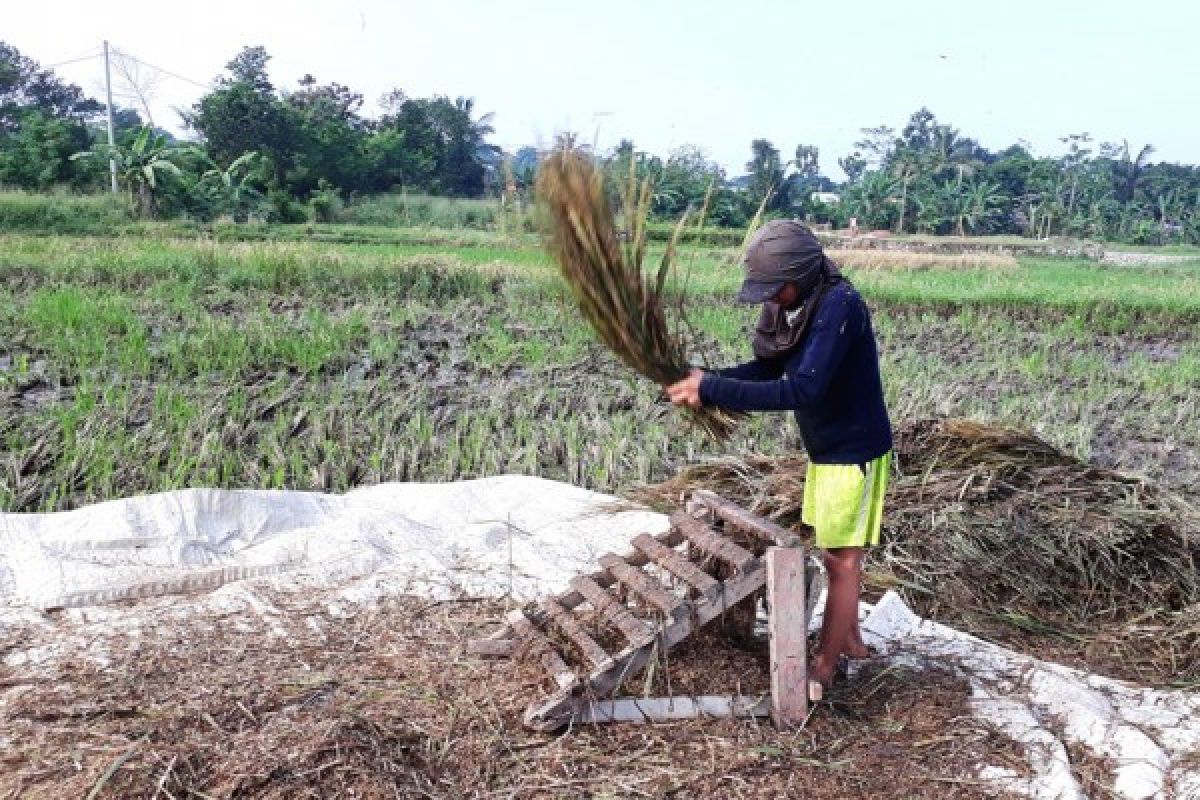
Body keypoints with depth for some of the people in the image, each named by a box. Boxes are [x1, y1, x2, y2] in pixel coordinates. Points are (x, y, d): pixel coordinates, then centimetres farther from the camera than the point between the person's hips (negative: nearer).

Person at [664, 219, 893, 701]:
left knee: (841, 559, 2)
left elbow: (801, 390, -36)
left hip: (854, 453, -9)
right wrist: (707, 381, -11)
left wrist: (713, 390, -35)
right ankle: (850, 641, 35)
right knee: (838, 553, 18)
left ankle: (822, 671, 14)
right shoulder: (796, 305, -1)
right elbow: (768, 367, 6)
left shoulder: (839, 306, -28)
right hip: (825, 449, 9)